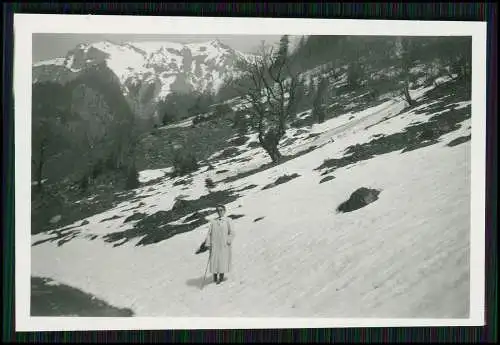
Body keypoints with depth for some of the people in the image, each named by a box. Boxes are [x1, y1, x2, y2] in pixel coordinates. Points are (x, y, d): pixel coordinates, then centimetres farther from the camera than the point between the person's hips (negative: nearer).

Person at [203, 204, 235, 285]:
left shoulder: (228, 221, 5)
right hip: (214, 244, 2)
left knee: (223, 259, -4)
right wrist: (208, 243, 0)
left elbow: (232, 232, 1)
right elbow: (209, 233, 10)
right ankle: (215, 276, 7)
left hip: (224, 245, -2)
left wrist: (229, 241, -11)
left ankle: (221, 276, 3)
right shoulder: (213, 222, 13)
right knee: (214, 259, -2)